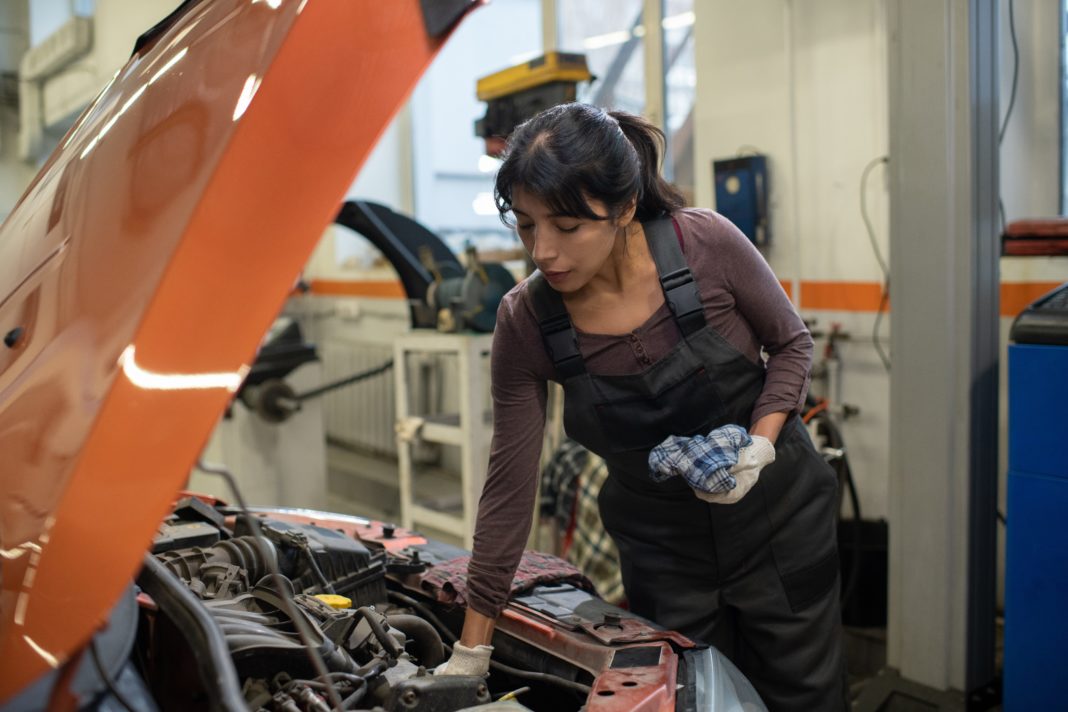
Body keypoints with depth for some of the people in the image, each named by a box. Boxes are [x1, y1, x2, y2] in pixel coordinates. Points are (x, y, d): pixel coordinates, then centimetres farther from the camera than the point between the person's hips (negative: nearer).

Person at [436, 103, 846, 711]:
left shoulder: (707, 244, -22)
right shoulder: (526, 322, -18)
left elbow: (792, 344, -3)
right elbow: (510, 484, -11)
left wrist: (760, 447, -21)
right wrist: (472, 650, -8)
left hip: (777, 516, 0)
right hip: (661, 544, 1)